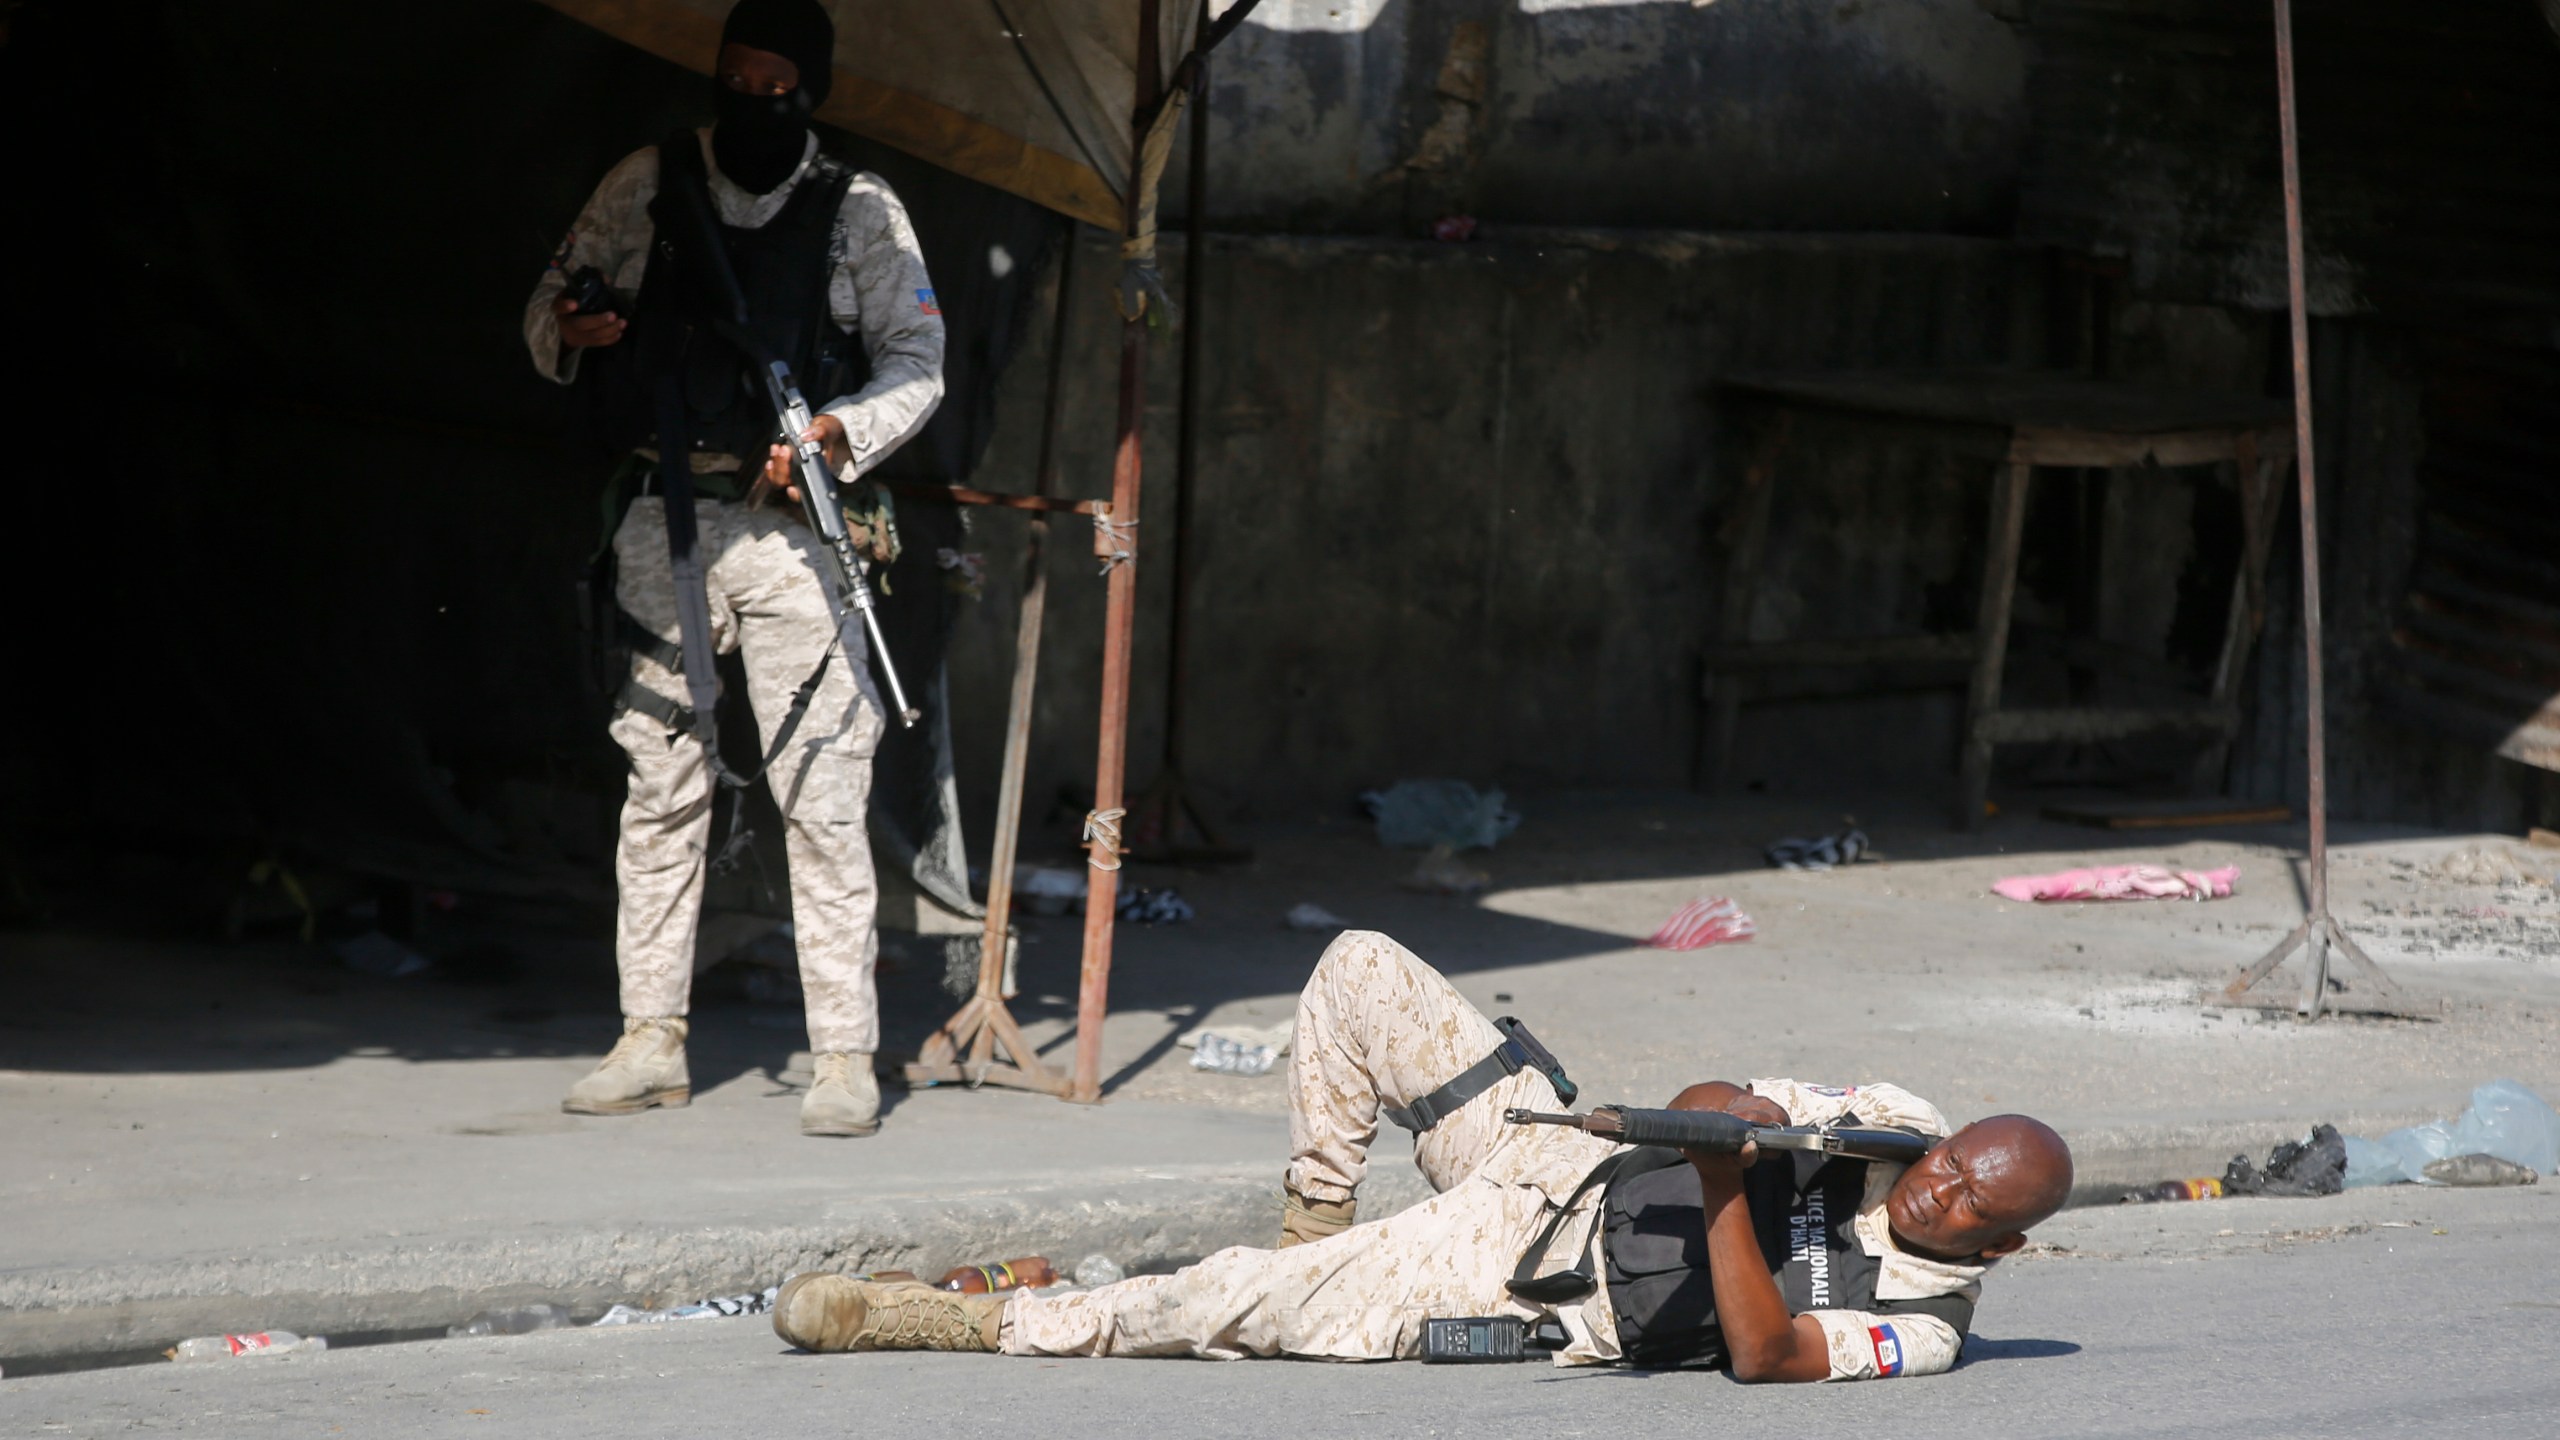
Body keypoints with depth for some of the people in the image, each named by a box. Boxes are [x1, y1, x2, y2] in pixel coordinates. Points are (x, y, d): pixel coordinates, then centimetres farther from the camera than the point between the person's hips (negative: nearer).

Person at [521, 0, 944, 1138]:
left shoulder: (859, 212, 5)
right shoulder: (647, 186, 8)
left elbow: (917, 363, 6)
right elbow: (548, 310, 12)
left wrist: (840, 433, -12)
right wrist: (570, 331, -12)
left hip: (789, 527, -2)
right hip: (662, 519, 2)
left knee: (822, 789, -7)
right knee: (659, 782, 6)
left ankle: (845, 1054, -5)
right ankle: (651, 1042, 13)